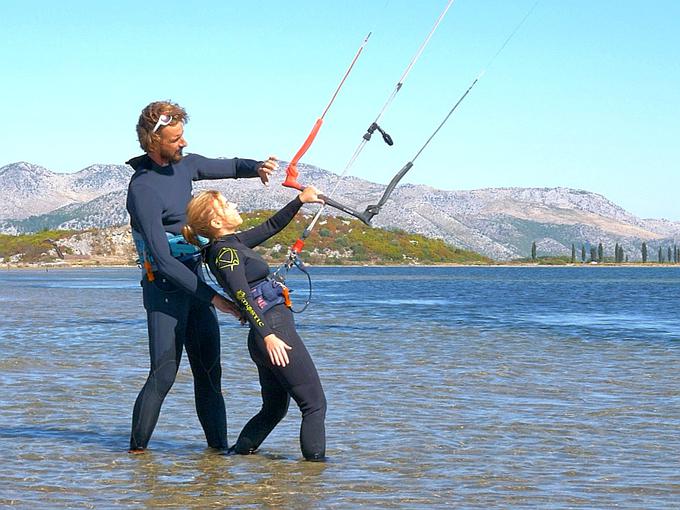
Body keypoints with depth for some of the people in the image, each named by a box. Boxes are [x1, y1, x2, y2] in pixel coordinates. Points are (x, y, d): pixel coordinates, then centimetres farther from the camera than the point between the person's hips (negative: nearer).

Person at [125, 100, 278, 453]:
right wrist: (212, 297, -24)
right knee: (164, 373, -10)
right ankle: (137, 446, 3)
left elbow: (227, 167, 23)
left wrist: (257, 168, -2)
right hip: (165, 288, -8)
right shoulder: (142, 189, -20)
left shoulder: (184, 164, 4)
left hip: (195, 281, 8)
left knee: (209, 370, 8)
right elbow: (163, 260, -24)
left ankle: (218, 444, 15)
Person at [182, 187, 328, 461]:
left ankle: (239, 451, 19)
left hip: (271, 334, 10)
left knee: (274, 408, 18)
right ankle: (315, 459, -7)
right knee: (315, 403, -6)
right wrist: (268, 335, -32)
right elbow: (243, 297, -23)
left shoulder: (233, 243, 16)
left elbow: (271, 226, 29)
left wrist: (300, 200, 29)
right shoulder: (226, 251, -12)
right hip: (275, 329, -10)